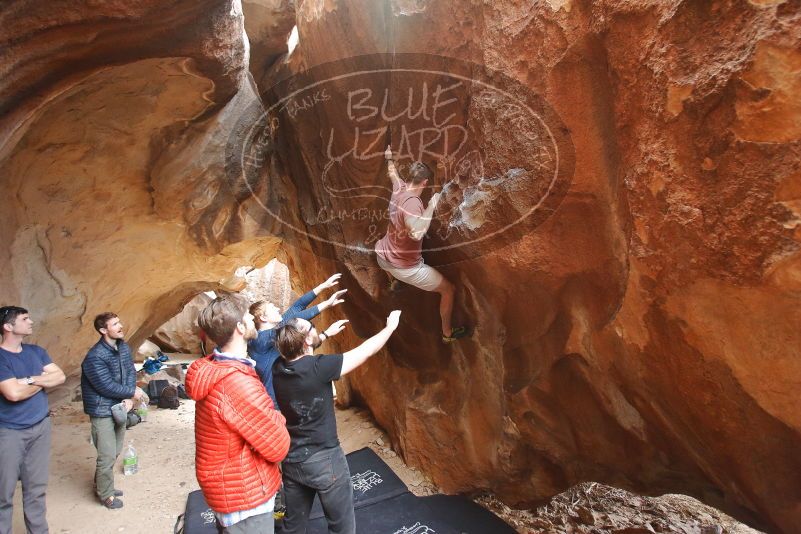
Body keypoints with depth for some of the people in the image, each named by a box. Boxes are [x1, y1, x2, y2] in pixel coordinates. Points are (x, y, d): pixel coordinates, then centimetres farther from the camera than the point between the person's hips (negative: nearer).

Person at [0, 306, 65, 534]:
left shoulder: (36, 351, 6)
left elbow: (60, 377, -1)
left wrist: (30, 380, -16)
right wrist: (42, 382, -7)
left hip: (40, 427, 6)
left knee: (36, 488, 15)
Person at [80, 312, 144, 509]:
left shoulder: (123, 347, 0)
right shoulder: (95, 357, -24)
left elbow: (131, 372, 1)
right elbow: (107, 386, -23)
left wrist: (129, 398, -13)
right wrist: (132, 393, -11)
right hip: (102, 411, -7)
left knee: (116, 451, 18)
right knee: (107, 455, 2)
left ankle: (102, 485, 39)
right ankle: (105, 494, 22)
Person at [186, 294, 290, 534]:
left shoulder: (212, 368, -4)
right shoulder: (239, 384, -34)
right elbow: (278, 447, -24)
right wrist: (277, 418, -8)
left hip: (230, 488, 9)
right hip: (244, 495, -9)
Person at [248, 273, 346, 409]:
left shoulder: (273, 330, 2)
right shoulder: (259, 340, -23)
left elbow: (296, 308, 2)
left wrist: (323, 286, 1)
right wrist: (327, 303, -31)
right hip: (274, 404, -9)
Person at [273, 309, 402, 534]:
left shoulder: (279, 367, -8)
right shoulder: (318, 367, -25)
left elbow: (301, 351, 16)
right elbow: (365, 351, -15)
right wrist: (391, 325, 0)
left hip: (291, 460, 6)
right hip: (324, 460, -6)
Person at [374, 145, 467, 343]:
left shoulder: (399, 188, -4)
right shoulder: (412, 201, -28)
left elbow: (393, 174, 21)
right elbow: (416, 233, -45)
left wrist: (389, 158, 41)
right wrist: (431, 206, -35)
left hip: (383, 257, 9)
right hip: (405, 266, -9)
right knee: (449, 289, 5)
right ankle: (448, 333, 21)